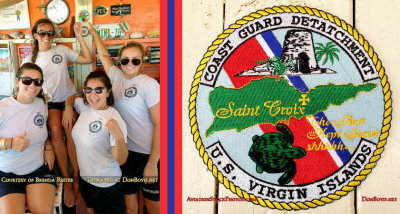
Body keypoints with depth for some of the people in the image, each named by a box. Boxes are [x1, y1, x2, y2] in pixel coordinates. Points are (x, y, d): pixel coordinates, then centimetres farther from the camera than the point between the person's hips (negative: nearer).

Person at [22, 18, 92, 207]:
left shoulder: (62, 50, 5)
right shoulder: (29, 60, 7)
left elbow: (88, 59, 2)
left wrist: (79, 36, 0)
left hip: (68, 97, 0)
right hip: (49, 101, 1)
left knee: (71, 131, -26)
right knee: (55, 130, -28)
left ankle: (77, 181, -22)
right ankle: (66, 181, -22)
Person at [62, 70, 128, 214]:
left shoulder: (114, 119, -23)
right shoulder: (85, 106, -3)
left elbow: (121, 160, -27)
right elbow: (71, 97, 21)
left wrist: (119, 136, -45)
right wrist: (68, 108, 0)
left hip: (106, 184, -7)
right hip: (85, 178, 7)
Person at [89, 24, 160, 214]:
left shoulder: (149, 84, -12)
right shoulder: (117, 77, 5)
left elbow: (159, 125, -15)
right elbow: (103, 55, 25)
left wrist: (152, 164, -16)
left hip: (149, 154, -5)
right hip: (125, 150, 6)